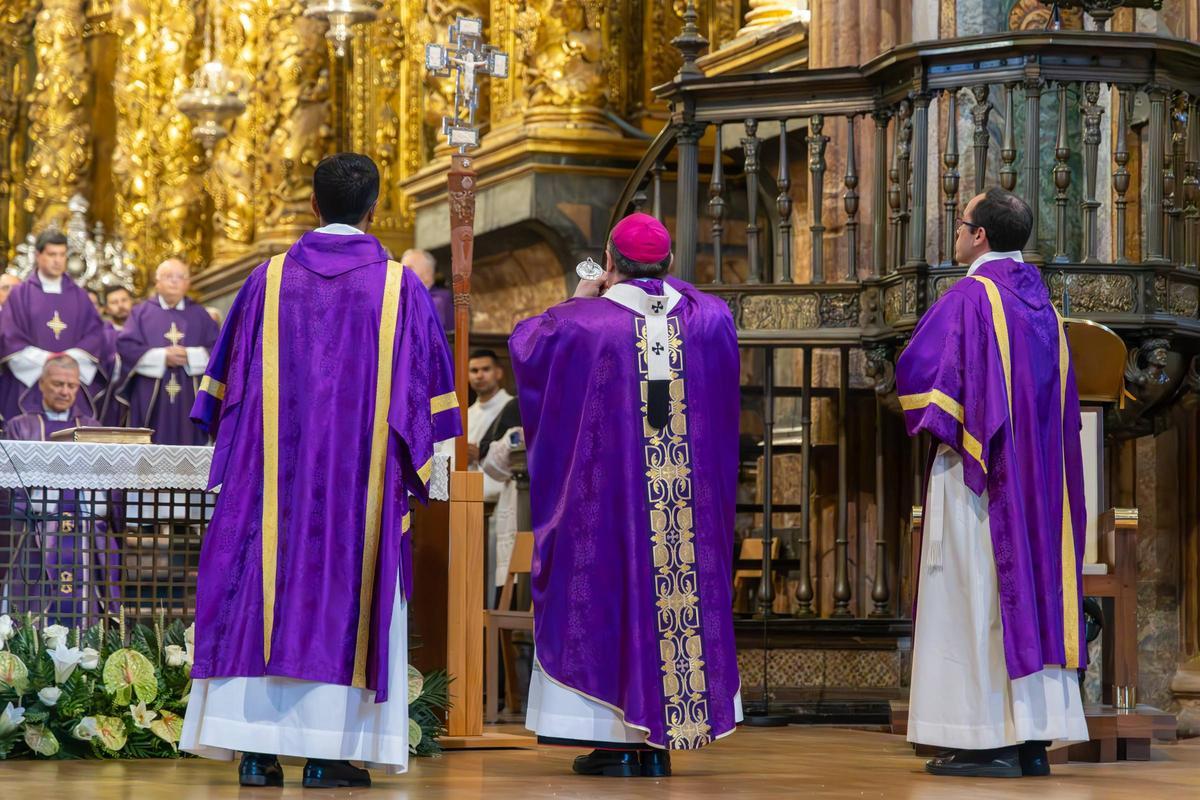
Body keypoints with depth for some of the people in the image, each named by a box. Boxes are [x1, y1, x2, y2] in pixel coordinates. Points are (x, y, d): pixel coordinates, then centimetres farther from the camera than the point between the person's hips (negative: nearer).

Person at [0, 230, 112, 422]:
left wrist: (70, 358, -10)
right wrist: (44, 360, -13)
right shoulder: (20, 295, 7)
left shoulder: (79, 296, 14)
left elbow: (95, 335, 6)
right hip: (30, 386, -2)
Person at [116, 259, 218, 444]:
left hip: (189, 400, 1)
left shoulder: (199, 316, 14)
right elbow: (126, 346, -2)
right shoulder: (142, 312, 10)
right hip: (151, 401, -1)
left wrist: (190, 356, -12)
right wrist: (161, 357, -13)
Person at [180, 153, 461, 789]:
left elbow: (228, 382, 9)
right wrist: (407, 460, 14)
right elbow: (425, 389, 3)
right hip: (364, 473, -1)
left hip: (273, 470, 1)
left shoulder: (269, 280, 3)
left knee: (266, 591, 3)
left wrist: (240, 448, 20)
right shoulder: (399, 287, -1)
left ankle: (257, 749, -1)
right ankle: (326, 752, -2)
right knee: (346, 593, 2)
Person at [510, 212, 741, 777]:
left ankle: (619, 740, 1)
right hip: (694, 497, 3)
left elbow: (524, 343, 7)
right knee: (682, 592, 9)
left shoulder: (582, 322, -11)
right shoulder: (710, 317, -1)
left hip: (605, 492, -3)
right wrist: (658, 287, 27)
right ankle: (658, 746, 11)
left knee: (610, 592, 4)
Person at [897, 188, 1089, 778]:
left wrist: (930, 420, 3)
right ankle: (1032, 738, 7)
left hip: (974, 471, -7)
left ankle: (989, 741, -8)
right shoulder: (1042, 302, 13)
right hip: (1038, 478, 8)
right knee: (1031, 586, 7)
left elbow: (918, 370, -15)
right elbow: (1059, 393, 20)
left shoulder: (969, 296, -11)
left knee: (978, 596, -6)